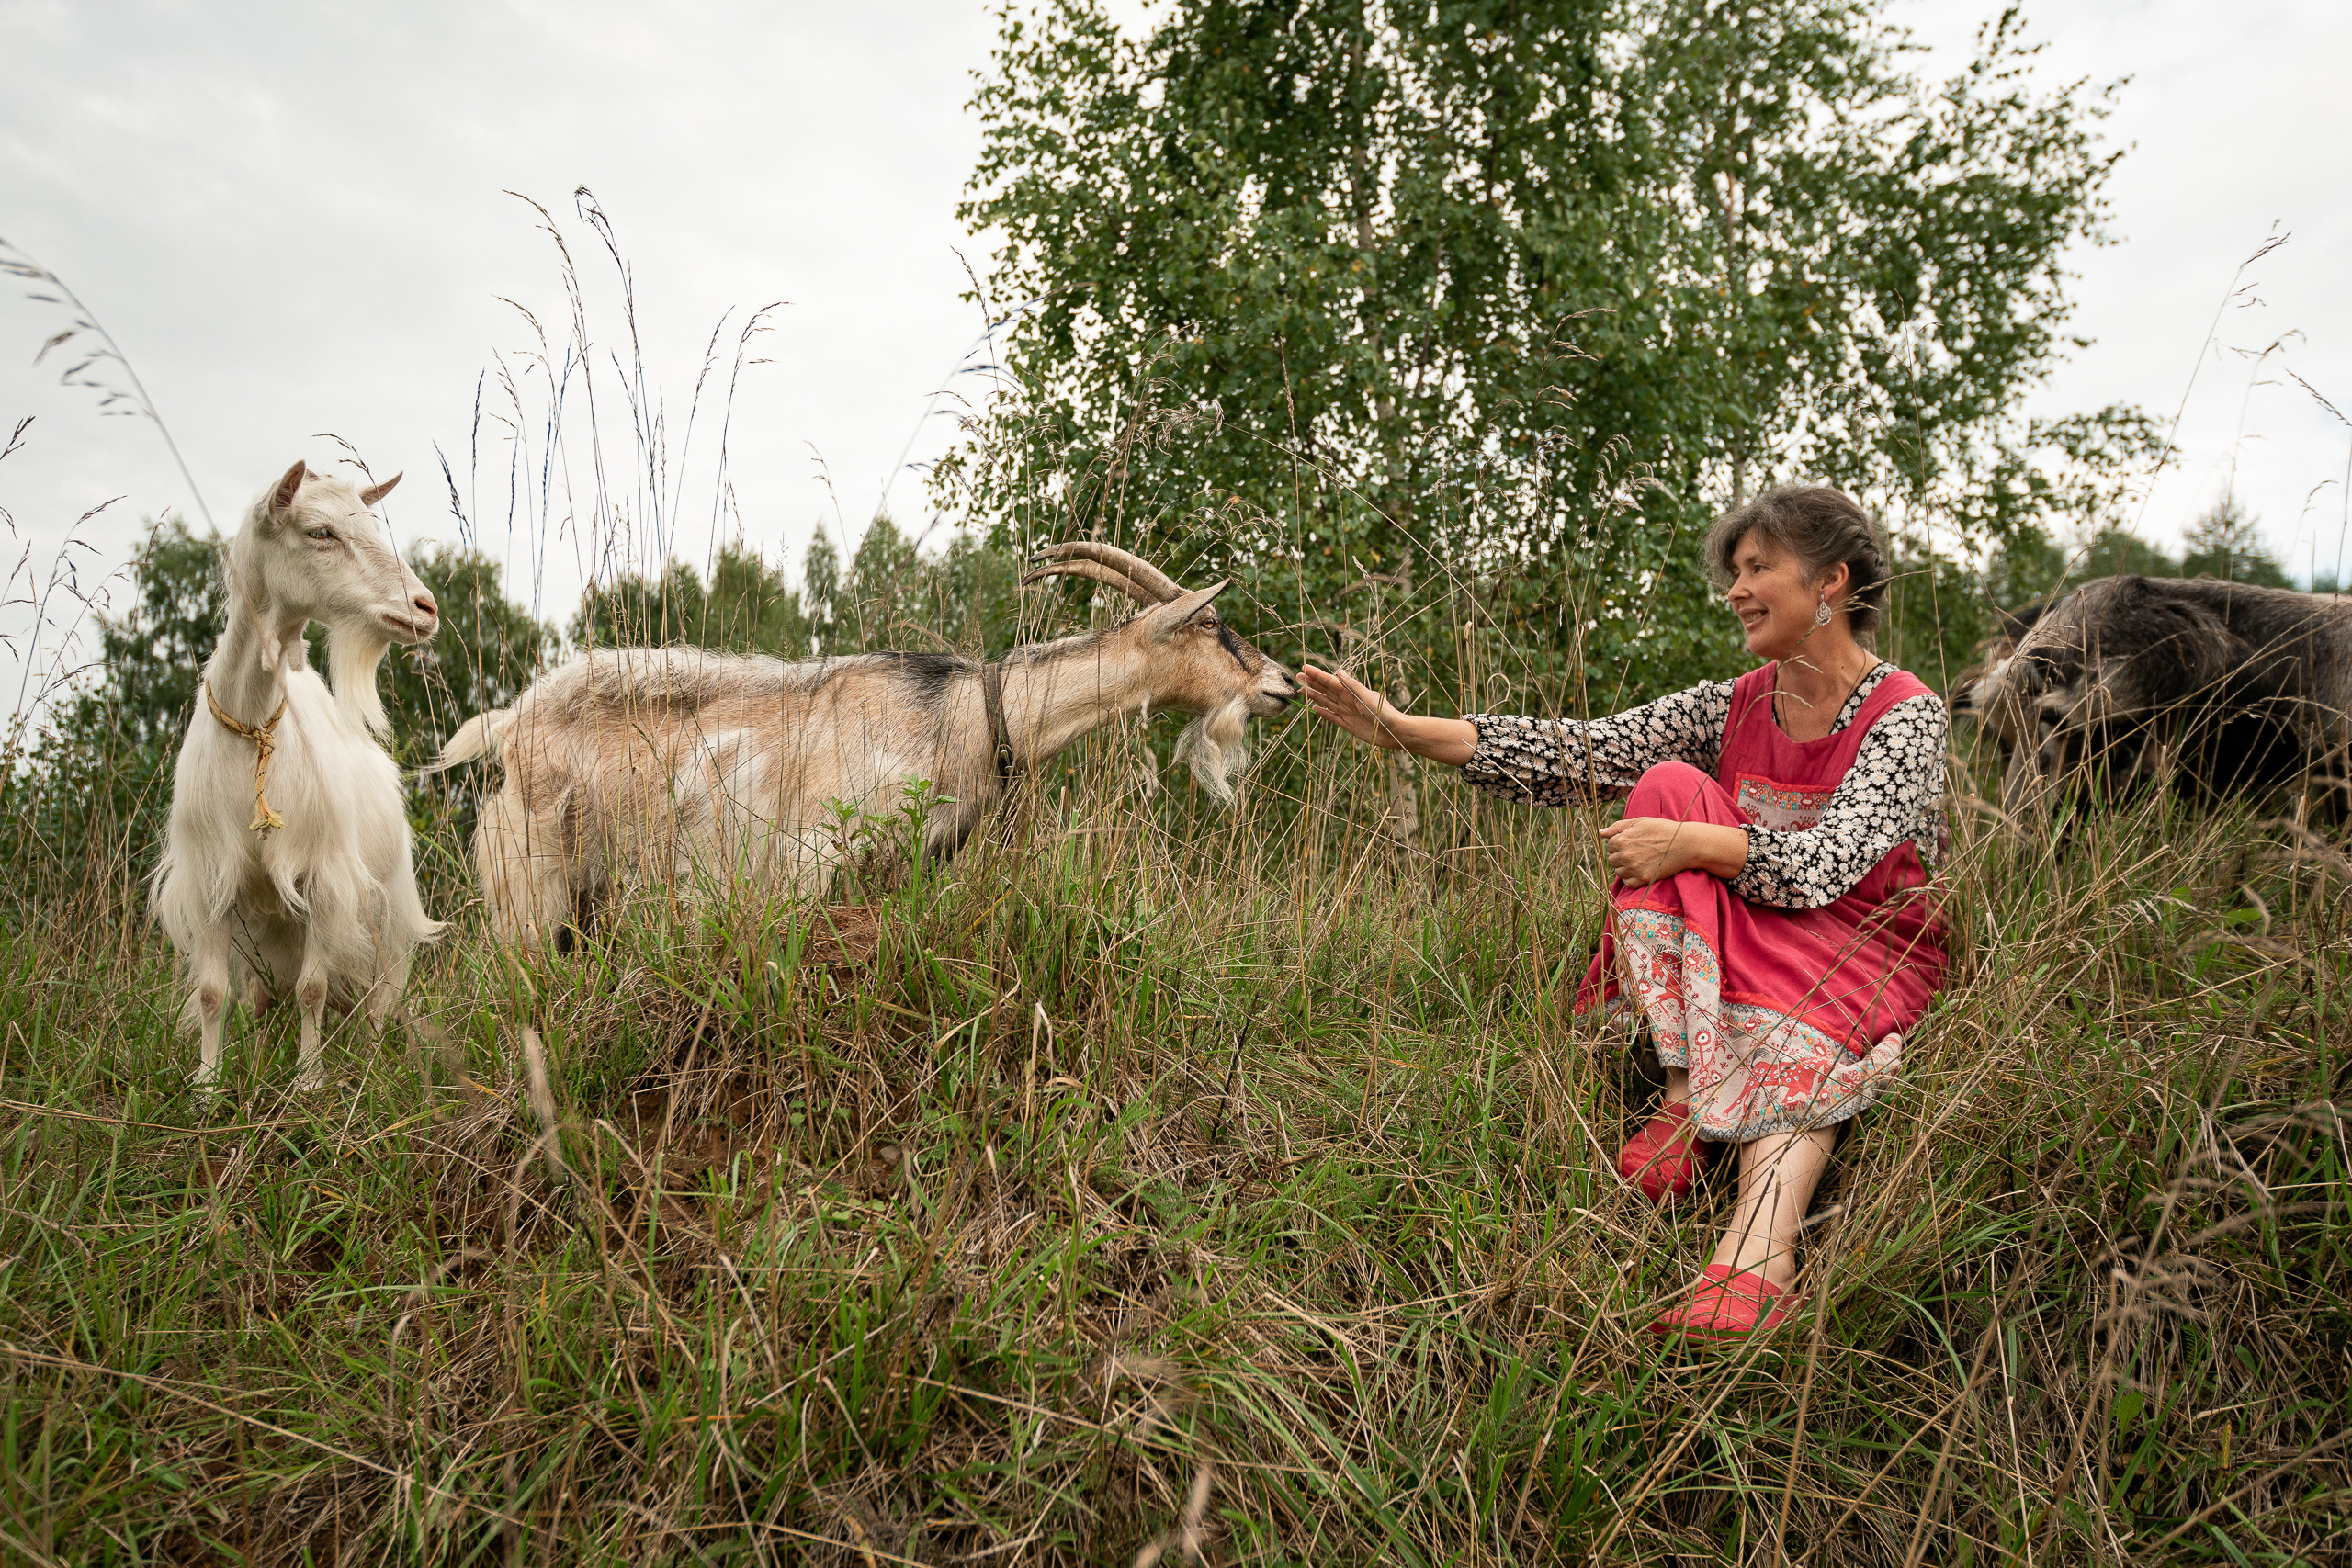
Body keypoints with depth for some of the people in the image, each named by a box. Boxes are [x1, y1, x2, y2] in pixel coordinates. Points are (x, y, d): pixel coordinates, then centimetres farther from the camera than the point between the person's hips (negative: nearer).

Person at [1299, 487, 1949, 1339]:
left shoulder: (1906, 715, -7)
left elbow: (1827, 862, -22)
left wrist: (1692, 843, -31)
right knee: (1666, 785, -17)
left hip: (1869, 958, -4)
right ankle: (1684, 1091, -29)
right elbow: (1584, 753, -6)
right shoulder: (1731, 707, 6)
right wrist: (1401, 729, -15)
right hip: (1737, 948, 4)